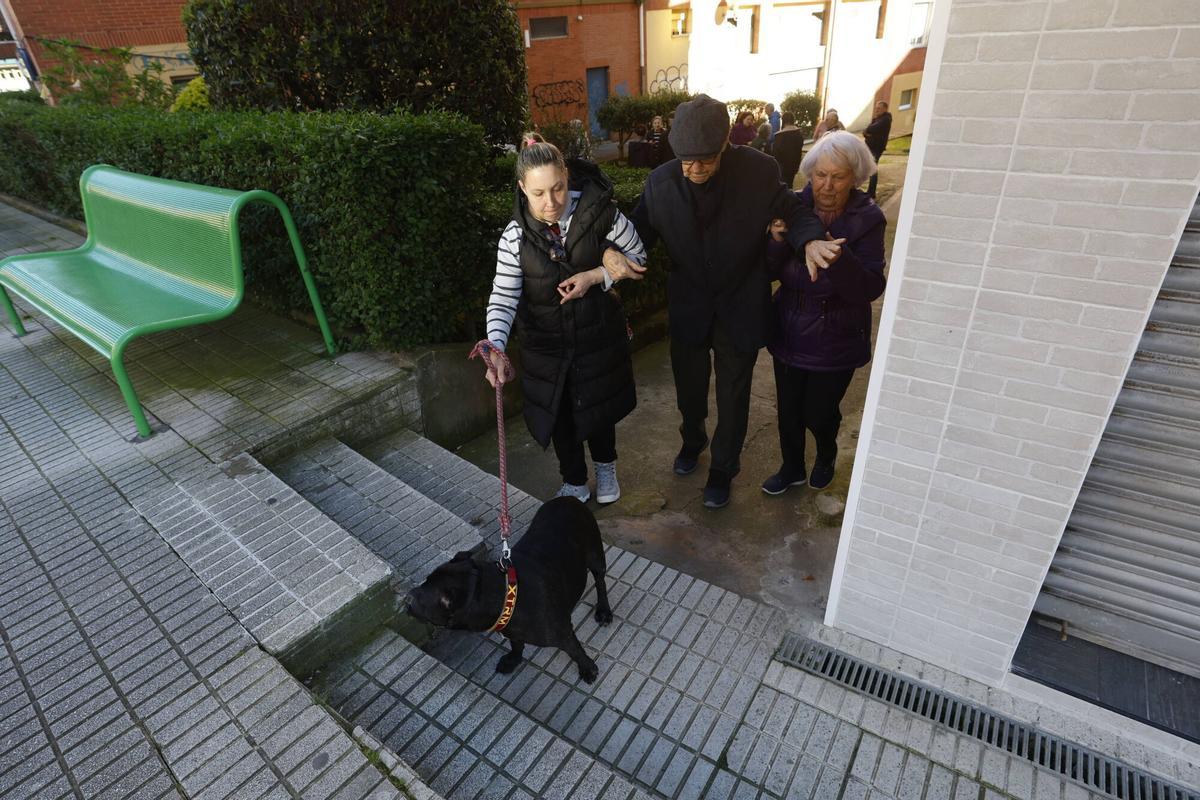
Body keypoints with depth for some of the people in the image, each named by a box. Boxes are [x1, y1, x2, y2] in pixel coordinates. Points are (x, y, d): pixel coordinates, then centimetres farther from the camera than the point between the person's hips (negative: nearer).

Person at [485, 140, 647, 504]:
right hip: (545, 341, 1)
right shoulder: (515, 236, -16)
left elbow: (637, 256, -5)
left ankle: (605, 465, 49)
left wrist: (594, 276, -21)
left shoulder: (599, 212, -18)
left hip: (598, 333, 0)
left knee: (599, 406, 18)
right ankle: (574, 482, 39)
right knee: (560, 413, 13)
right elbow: (503, 299, -19)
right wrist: (496, 348, -35)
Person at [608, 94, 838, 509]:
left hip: (740, 307, -2)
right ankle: (692, 439, 51)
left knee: (733, 394, 11)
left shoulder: (759, 170, -18)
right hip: (688, 304, 2)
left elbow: (792, 210, -5)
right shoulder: (661, 182, -14)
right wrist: (612, 252, -25)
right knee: (688, 384, 21)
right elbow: (639, 228, -3)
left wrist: (811, 240, -26)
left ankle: (723, 468, 35)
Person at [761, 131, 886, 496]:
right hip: (790, 330, 3)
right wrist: (777, 241, -24)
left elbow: (870, 289, -19)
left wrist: (838, 257, -36)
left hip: (836, 339, -2)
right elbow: (770, 272, -4)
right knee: (788, 409, 13)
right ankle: (792, 469, 39)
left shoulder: (867, 219, -12)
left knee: (817, 413, 7)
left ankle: (827, 454, 43)